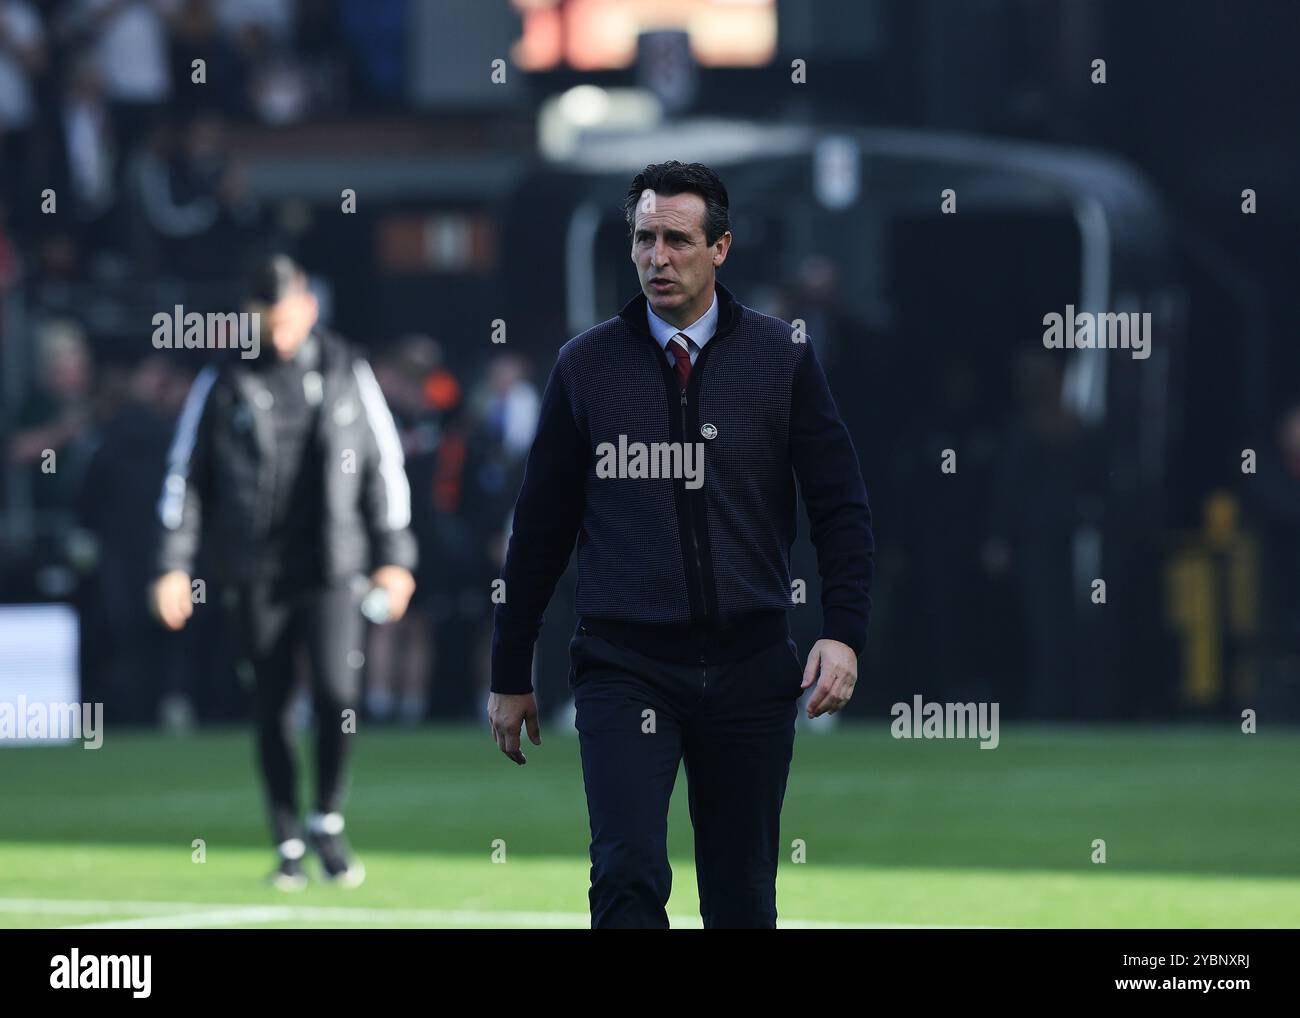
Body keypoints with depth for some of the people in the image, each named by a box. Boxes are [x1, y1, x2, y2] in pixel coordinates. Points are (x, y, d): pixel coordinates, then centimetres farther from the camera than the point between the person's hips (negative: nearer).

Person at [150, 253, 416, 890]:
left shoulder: (347, 372, 3)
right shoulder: (223, 382, 1)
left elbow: (384, 464, 9)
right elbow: (185, 474, 4)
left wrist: (393, 556, 4)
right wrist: (175, 565, -1)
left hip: (332, 567, 0)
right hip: (254, 575, 0)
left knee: (337, 691, -14)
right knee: (271, 711, 3)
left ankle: (327, 820, 5)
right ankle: (288, 845, 12)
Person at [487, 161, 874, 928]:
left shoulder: (782, 358, 3)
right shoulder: (588, 365, 3)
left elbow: (842, 506, 3)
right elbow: (541, 526, 8)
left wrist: (844, 634, -11)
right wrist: (511, 675, 10)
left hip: (749, 665, 1)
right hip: (625, 667, -1)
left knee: (743, 896, 7)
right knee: (629, 876, -18)